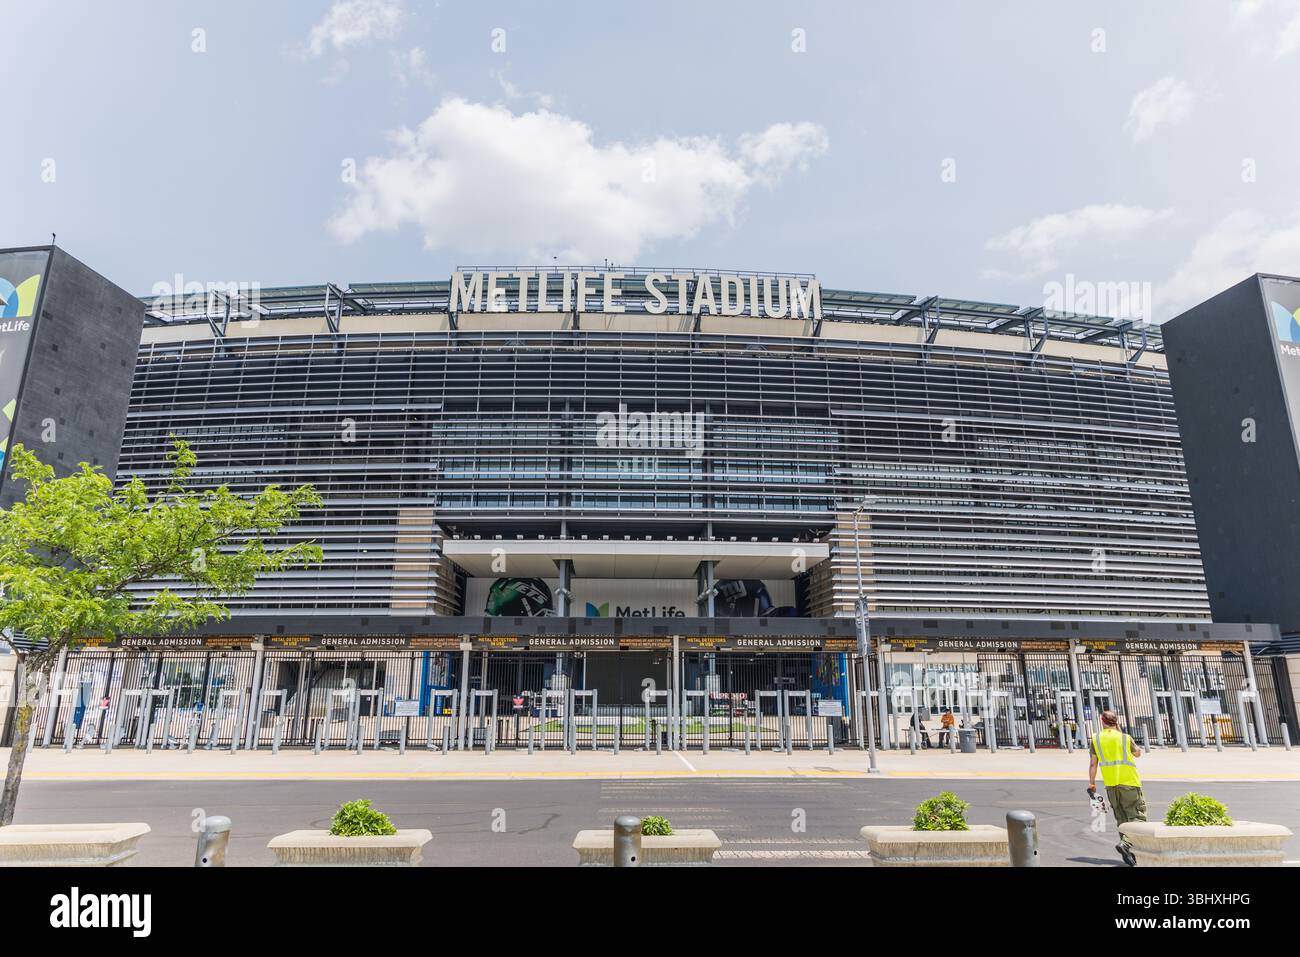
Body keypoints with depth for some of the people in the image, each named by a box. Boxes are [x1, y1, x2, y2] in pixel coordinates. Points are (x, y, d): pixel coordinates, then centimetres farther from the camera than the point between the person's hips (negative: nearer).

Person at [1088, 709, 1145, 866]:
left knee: (1121, 818, 14)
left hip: (1110, 785, 3)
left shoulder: (1096, 739, 5)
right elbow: (1138, 753, 19)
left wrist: (1091, 783, 11)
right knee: (1137, 816, -2)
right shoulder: (1126, 738, -1)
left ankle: (1128, 852, 12)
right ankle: (1125, 843, -22)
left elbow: (1093, 764, 4)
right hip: (1129, 782, -3)